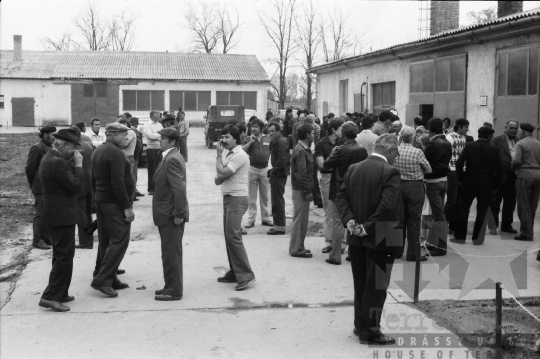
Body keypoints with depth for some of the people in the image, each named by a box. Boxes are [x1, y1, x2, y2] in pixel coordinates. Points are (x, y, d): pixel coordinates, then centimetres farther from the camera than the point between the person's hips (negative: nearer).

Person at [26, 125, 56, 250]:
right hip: (41, 188, -7)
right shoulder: (36, 148, -12)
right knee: (40, 214, -1)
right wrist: (33, 185, -2)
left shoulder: (50, 148, 12)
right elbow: (29, 168, -11)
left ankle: (46, 238, 23)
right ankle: (37, 240, 8)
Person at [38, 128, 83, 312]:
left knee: (60, 255, 18)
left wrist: (72, 164, 3)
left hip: (55, 214, 11)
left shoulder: (49, 158, 11)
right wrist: (78, 165, -13)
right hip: (62, 215, -11)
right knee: (65, 256, -6)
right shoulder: (58, 162, -22)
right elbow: (76, 186, -21)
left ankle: (60, 293, 27)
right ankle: (50, 297, -4)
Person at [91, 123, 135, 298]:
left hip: (100, 199, 10)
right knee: (119, 241, -7)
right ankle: (102, 279, -10)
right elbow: (118, 183, -22)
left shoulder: (98, 151, 14)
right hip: (115, 203, -10)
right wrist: (127, 207, -19)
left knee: (105, 241, 12)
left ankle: (109, 279, 19)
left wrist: (97, 201, 19)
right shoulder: (115, 153, -16)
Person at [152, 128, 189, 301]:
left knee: (171, 253, -1)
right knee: (171, 253, 17)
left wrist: (179, 214, -22)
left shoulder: (172, 159, -18)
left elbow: (179, 189, -24)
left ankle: (174, 291, 7)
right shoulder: (171, 157, 14)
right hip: (168, 214, 10)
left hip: (171, 215, -10)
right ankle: (172, 286, 27)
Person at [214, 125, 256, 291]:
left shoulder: (239, 155, -15)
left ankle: (246, 275, -11)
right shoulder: (228, 154, 14)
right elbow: (218, 178, 15)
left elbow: (222, 172, -21)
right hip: (228, 198, 10)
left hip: (237, 199, -10)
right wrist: (219, 177, -9)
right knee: (229, 237, 12)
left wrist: (219, 155, -8)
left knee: (233, 237, -13)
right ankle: (235, 272, 20)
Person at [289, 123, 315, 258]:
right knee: (300, 220, -3)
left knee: (301, 219, 15)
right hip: (301, 191, -10)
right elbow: (300, 174, -22)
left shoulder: (304, 149, 14)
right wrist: (307, 191, -20)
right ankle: (296, 249, 5)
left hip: (302, 190, 10)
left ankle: (298, 247, 24)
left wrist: (309, 189, 13)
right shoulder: (300, 151, -17)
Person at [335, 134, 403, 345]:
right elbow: (387, 205, -25)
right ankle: (370, 332, 10)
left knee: (361, 285, 18)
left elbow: (341, 197, 2)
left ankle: (360, 325, 29)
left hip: (357, 239, 7)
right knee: (376, 287, 3)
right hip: (380, 239, -7)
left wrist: (349, 220, -7)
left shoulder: (353, 169, 5)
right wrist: (368, 227, -18)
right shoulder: (390, 172, -16)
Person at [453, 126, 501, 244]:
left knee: (463, 210, 10)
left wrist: (461, 179, 2)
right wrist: (494, 186, 5)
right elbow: (498, 169, -4)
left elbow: (459, 163, -10)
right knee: (482, 212, 8)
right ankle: (477, 238, 12)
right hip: (486, 185, 0)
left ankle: (460, 237, 14)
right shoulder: (494, 149, -3)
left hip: (469, 183, 0)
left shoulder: (469, 146, -3)